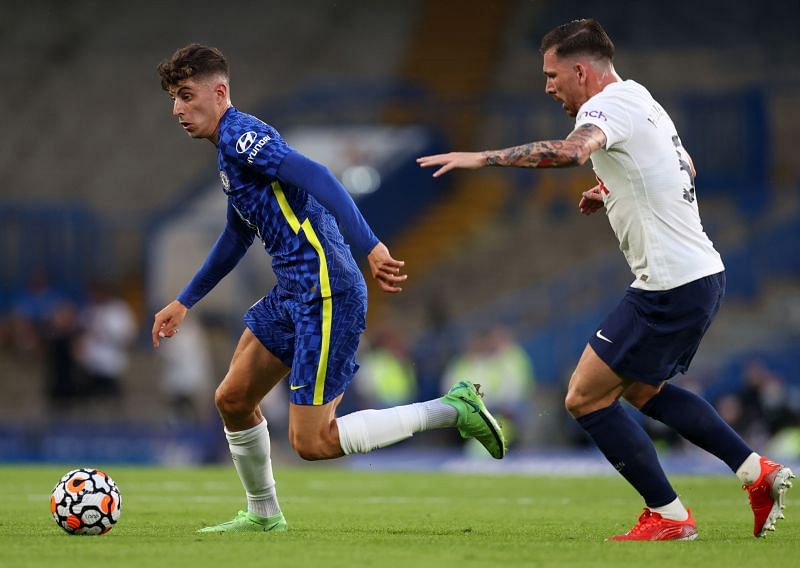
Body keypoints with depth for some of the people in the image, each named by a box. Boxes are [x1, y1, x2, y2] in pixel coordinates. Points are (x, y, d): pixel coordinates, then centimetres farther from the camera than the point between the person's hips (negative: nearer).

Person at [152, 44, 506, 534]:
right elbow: (237, 237, 34)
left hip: (325, 294, -10)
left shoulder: (240, 134, -11)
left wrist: (371, 247, -37)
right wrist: (185, 302, 40)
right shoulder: (231, 149, 20)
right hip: (293, 292, 10)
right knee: (233, 400, 15)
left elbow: (315, 177, -25)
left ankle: (454, 408, -7)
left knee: (312, 442, -10)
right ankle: (263, 515, 31)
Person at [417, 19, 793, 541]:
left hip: (671, 288, -10)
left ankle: (668, 516, 1)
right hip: (703, 273, 10)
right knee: (642, 390, 27)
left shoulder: (610, 104, -14)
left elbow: (571, 151, -37)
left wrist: (482, 158, -35)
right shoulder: (644, 101, 16)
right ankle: (759, 472, 21)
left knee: (586, 398, -3)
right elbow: (686, 169, 33)